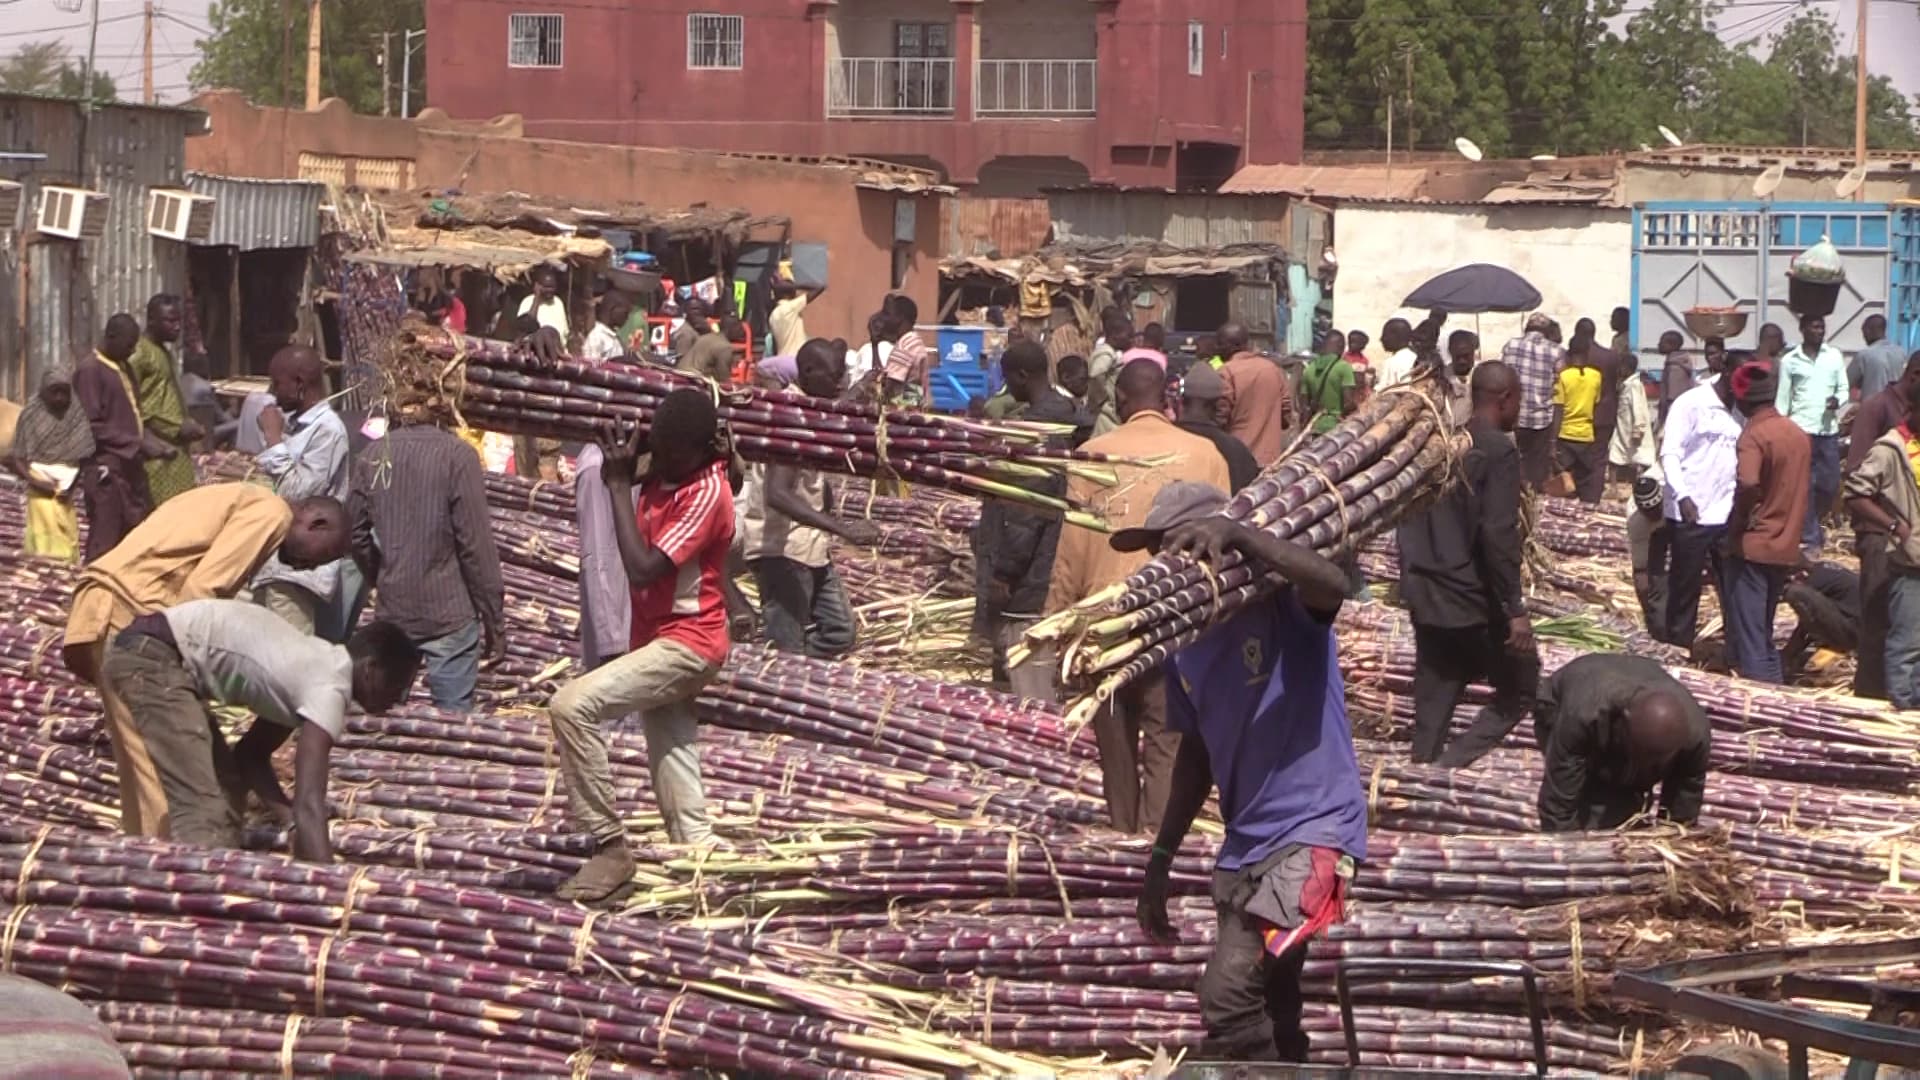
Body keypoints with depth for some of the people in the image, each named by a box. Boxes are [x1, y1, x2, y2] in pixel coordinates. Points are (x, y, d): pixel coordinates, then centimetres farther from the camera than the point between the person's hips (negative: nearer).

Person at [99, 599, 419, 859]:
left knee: (227, 788, 18)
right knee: (202, 811, -18)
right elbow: (310, 805, -26)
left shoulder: (317, 667, 14)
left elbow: (250, 754, 20)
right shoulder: (329, 688, -16)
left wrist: (290, 817, 5)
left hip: (154, 653, 11)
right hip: (152, 656, -11)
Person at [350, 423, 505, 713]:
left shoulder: (373, 455, 2)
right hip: (448, 612, -5)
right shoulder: (456, 456, -13)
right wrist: (494, 618, -5)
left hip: (391, 612, 5)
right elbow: (476, 544, -13)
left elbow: (358, 535, 9)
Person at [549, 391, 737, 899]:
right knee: (670, 757, 12)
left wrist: (619, 484, -21)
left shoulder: (707, 493, -21)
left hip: (685, 644, -9)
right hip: (660, 639, 9)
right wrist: (621, 468, 2)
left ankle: (610, 846, -16)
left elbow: (642, 568, -27)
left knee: (573, 706, -22)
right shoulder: (665, 473, 4)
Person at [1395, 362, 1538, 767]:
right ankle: (1450, 768, -7)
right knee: (1521, 688, 7)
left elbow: (1408, 518, 13)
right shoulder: (1499, 451, -14)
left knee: (1432, 705, 12)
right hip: (1472, 598, -7)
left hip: (1426, 594, 7)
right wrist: (1515, 608, -18)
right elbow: (1497, 535, -21)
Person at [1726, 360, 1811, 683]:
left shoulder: (1754, 435, -16)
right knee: (1764, 634, 18)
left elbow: (1748, 484, -32)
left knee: (1748, 639, -3)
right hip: (1786, 547, 7)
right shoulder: (1799, 435, 9)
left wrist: (1737, 521, -17)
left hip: (1753, 547, -7)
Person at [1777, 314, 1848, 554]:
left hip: (1829, 429, 3)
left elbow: (1844, 388, 9)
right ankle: (1809, 536, 3)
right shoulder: (1789, 360, 1)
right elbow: (1783, 399, 3)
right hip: (1800, 429, -2)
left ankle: (1813, 524, 31)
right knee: (1805, 486, -3)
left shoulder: (1835, 356, 7)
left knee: (1830, 483, 7)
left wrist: (1838, 399, -14)